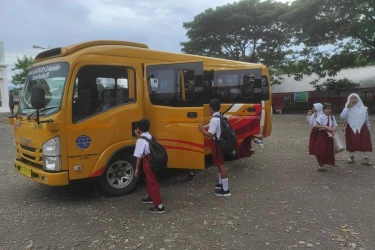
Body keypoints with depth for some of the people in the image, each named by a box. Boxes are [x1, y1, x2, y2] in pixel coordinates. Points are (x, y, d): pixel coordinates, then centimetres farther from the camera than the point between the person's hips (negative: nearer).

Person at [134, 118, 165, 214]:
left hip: (149, 162, -9)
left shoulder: (140, 141, -19)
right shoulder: (149, 136, 7)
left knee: (153, 183, -3)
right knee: (149, 180, 27)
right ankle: (151, 197, 47)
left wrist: (137, 168, -6)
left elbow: (139, 156, -16)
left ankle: (159, 206, 2)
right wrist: (139, 135, 44)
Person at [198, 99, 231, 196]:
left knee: (221, 165, -5)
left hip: (217, 144, -10)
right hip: (221, 142, 10)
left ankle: (226, 190, 1)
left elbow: (211, 134, -24)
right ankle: (221, 183, 37)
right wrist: (208, 128, 16)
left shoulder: (214, 120, -22)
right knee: (220, 164, 22)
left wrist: (203, 130, -10)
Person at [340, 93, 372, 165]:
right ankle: (352, 157, 22)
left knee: (363, 144, -3)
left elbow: (367, 120, 9)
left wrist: (368, 129, 11)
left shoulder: (363, 108, 2)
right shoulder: (348, 108, -1)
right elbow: (342, 116, -18)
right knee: (352, 143, 8)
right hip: (351, 128, 0)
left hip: (362, 128, 0)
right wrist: (347, 107, -18)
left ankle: (364, 159, 5)